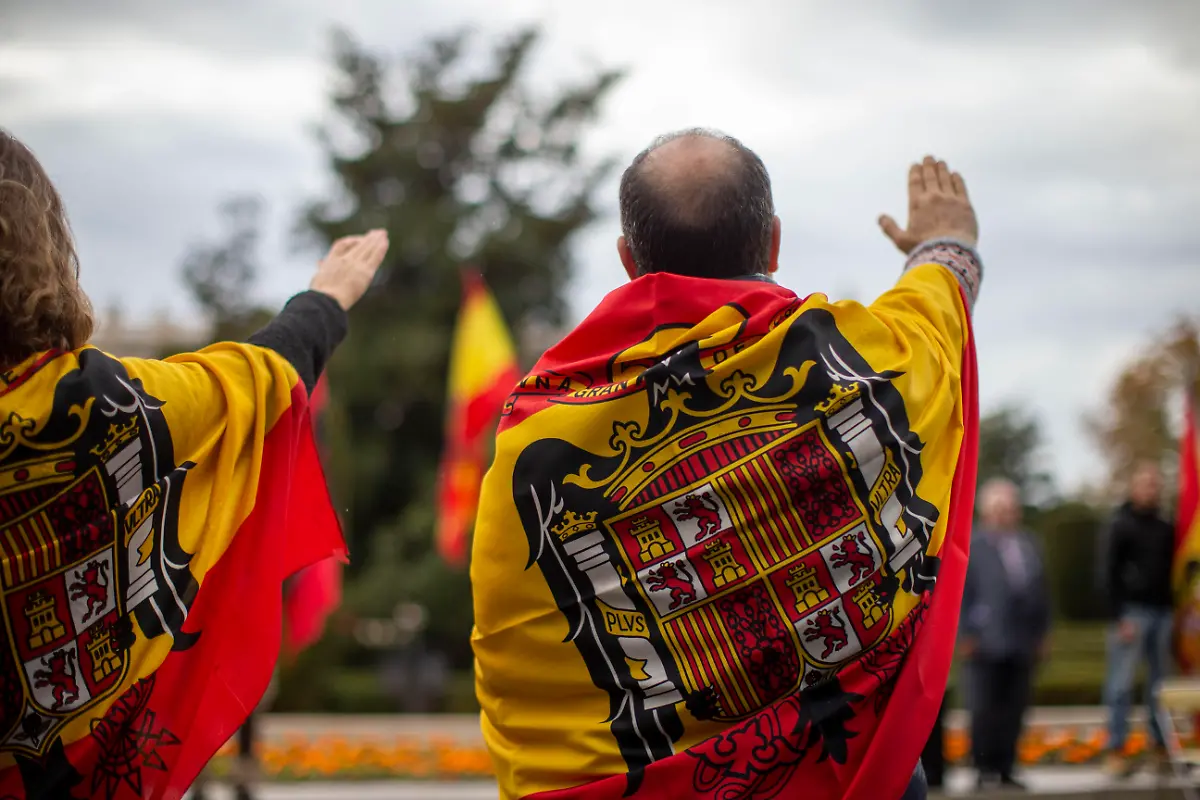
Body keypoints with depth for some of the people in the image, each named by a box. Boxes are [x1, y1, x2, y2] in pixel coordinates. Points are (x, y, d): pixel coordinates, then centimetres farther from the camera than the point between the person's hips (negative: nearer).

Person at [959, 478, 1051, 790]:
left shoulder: (1029, 547, 15)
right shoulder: (972, 547, 0)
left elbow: (1041, 592, 18)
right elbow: (961, 594, -3)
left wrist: (1041, 633, 12)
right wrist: (968, 635, -8)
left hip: (1023, 645, 5)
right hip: (987, 646, -4)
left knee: (1014, 711, 5)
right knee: (985, 710, -5)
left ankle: (1005, 771, 11)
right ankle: (986, 770, 1)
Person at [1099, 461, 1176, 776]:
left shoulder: (1166, 528, 14)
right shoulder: (1119, 526, -1)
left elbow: (1173, 569, 19)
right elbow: (1109, 574, -5)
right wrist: (1120, 617, -12)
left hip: (1162, 611, 5)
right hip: (1132, 612, -5)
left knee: (1160, 685, 6)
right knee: (1121, 685, -4)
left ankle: (1161, 747, 10)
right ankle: (1116, 751, -3)